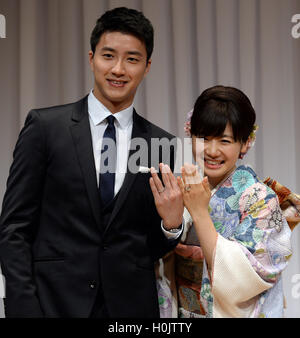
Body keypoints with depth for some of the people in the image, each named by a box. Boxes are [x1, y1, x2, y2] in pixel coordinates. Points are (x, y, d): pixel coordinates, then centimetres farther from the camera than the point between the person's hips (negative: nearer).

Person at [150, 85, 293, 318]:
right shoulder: (185, 191, -5)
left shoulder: (260, 199, -17)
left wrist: (199, 213, -30)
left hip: (236, 313, -4)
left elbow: (242, 275, -26)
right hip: (181, 312, 4)